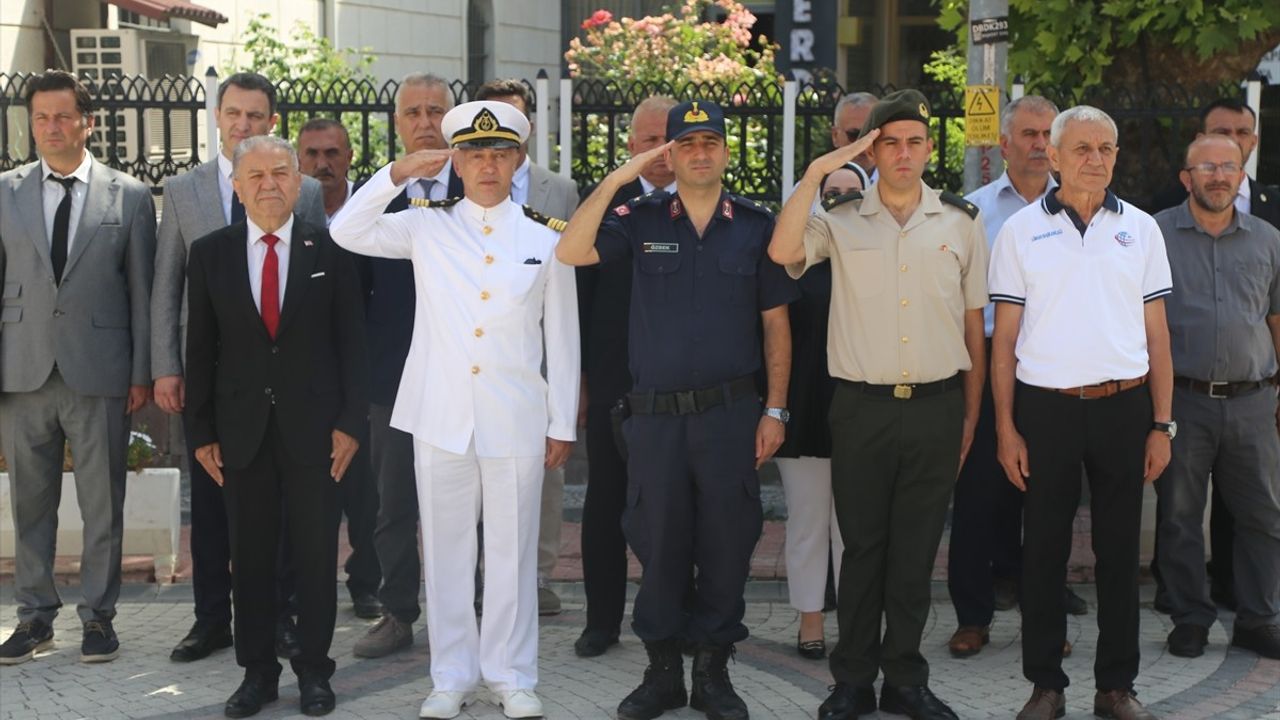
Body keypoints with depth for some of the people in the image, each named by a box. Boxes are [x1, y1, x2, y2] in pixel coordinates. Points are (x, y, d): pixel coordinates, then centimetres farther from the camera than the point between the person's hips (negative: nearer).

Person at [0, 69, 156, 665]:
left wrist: (142, 372, -1)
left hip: (99, 371, -2)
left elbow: (142, 291, 3)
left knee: (102, 503, 4)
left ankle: (98, 615, 17)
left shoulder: (129, 196, 2)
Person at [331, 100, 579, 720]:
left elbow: (561, 337, 5)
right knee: (445, 551, 8)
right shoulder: (427, 226, 5)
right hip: (441, 416, 1)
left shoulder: (546, 237, 3)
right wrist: (397, 174, -10)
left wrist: (562, 425, 4)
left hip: (515, 419, -1)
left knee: (512, 551, 5)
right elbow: (347, 233, -2)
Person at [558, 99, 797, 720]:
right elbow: (570, 252, -11)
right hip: (655, 413, 0)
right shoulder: (642, 219, 3)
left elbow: (776, 323, 5)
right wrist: (615, 180, -15)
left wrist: (775, 410, 1)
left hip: (730, 412, 0)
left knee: (726, 543, 6)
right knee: (659, 543, 8)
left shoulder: (756, 225, 4)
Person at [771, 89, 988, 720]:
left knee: (916, 550, 8)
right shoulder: (840, 219, 2)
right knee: (862, 546, 7)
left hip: (936, 407, 1)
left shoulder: (961, 222, 6)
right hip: (862, 407, -1)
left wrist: (971, 414, 8)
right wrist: (816, 172, -15)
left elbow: (974, 325, 10)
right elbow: (782, 252, -18)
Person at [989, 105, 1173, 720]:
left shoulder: (1140, 229, 7)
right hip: (1047, 409, -1)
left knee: (1120, 550, 8)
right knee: (1044, 551, 5)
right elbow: (1004, 337, 2)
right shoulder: (1021, 231, 2)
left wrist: (1161, 425, 2)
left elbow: (1156, 334, 8)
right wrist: (1005, 428, -4)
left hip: (1124, 407, 2)